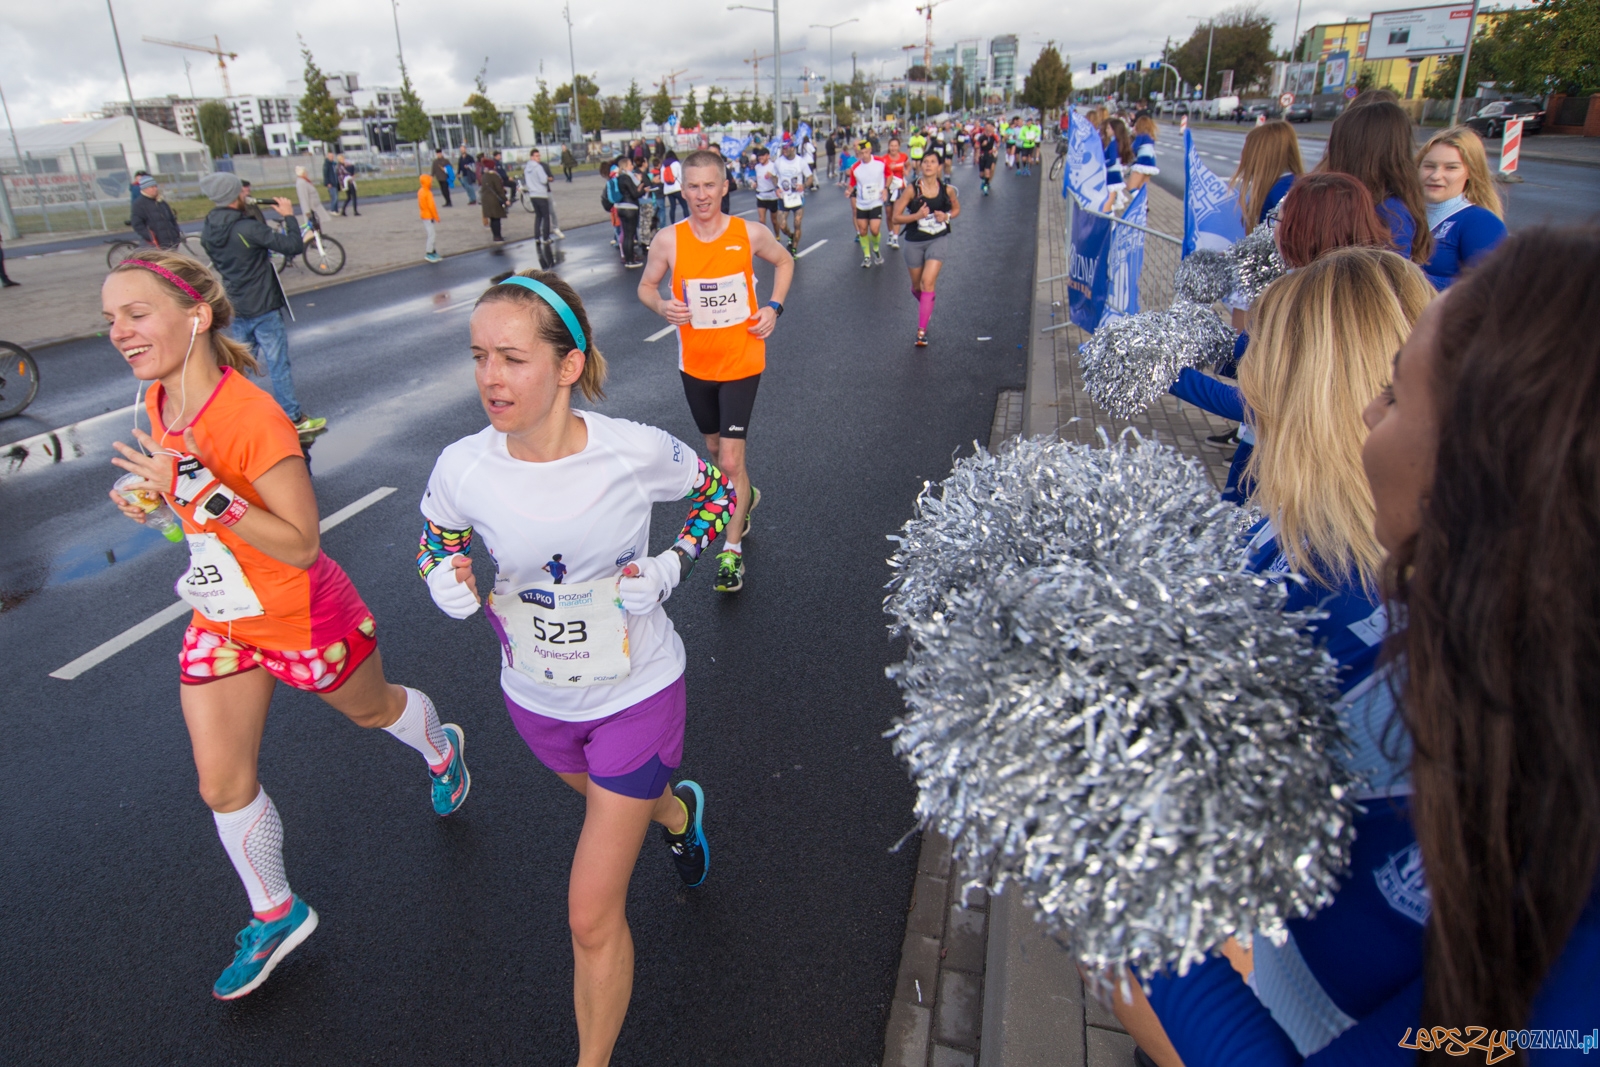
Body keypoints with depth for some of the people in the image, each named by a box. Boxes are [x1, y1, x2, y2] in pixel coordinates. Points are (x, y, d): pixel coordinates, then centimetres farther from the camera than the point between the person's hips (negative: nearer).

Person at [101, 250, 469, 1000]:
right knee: (222, 786, 10)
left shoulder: (252, 416, -29)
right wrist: (157, 496, -4)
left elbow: (300, 545, -29)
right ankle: (276, 917, 33)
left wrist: (200, 492, -37)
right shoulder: (159, 403, -5)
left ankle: (442, 749, 57)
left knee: (370, 710, 21)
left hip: (304, 619, -7)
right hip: (219, 622, 7)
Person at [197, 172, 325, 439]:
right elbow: (294, 246, -22)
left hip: (235, 309, 7)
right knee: (278, 366, 2)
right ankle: (294, 419, 9)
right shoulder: (248, 229, -22)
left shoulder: (207, 232, 1)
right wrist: (288, 216, -9)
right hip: (263, 309, -7)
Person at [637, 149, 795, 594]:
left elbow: (785, 262, 10)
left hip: (741, 361, -3)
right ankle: (744, 497, 51)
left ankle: (732, 550, 4)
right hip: (695, 364, 3)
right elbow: (646, 286, 5)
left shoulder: (751, 235, -10)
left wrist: (773, 306, -5)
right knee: (715, 449, 20)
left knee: (730, 460, -9)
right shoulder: (668, 241, -9)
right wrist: (662, 306, -18)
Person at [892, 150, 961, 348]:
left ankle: (922, 330, -13)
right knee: (917, 286, 14)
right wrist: (917, 215, -24)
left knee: (928, 282, -17)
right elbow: (896, 218, -9)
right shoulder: (912, 190, -11)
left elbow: (956, 208, 14)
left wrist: (947, 216, -8)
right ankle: (926, 307, 51)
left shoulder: (948, 190, -5)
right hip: (914, 242, 1)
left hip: (937, 240, -1)